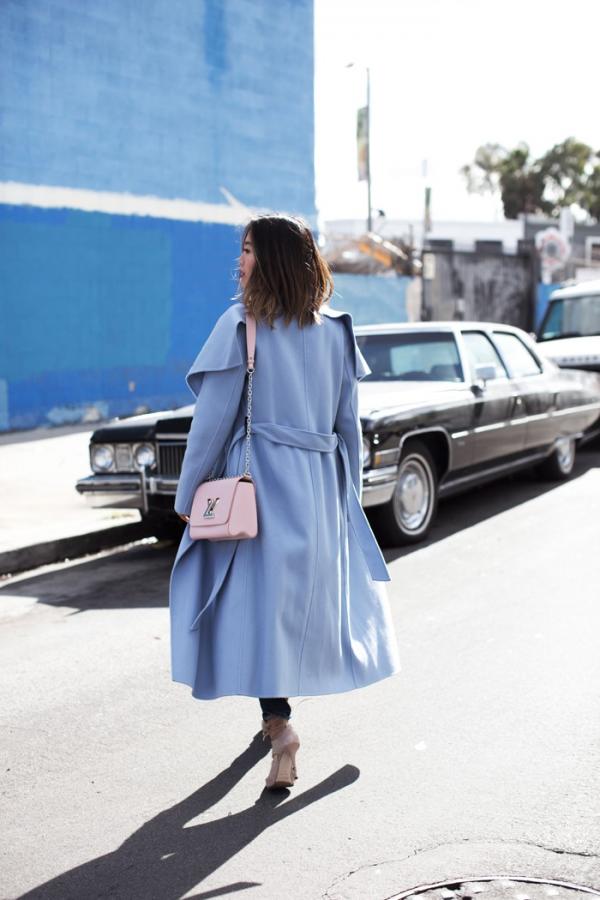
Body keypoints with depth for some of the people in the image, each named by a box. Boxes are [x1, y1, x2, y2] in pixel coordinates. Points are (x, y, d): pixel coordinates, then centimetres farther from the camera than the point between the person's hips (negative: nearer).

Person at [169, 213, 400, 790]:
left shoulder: (241, 325, -10)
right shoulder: (335, 330, 5)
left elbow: (213, 419, -10)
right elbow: (349, 425, 8)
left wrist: (187, 496, -2)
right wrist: (347, 497, 18)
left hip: (256, 482, -5)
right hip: (319, 486, 5)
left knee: (259, 598, 0)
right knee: (311, 594, 18)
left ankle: (279, 725, -9)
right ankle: (281, 706, 32)